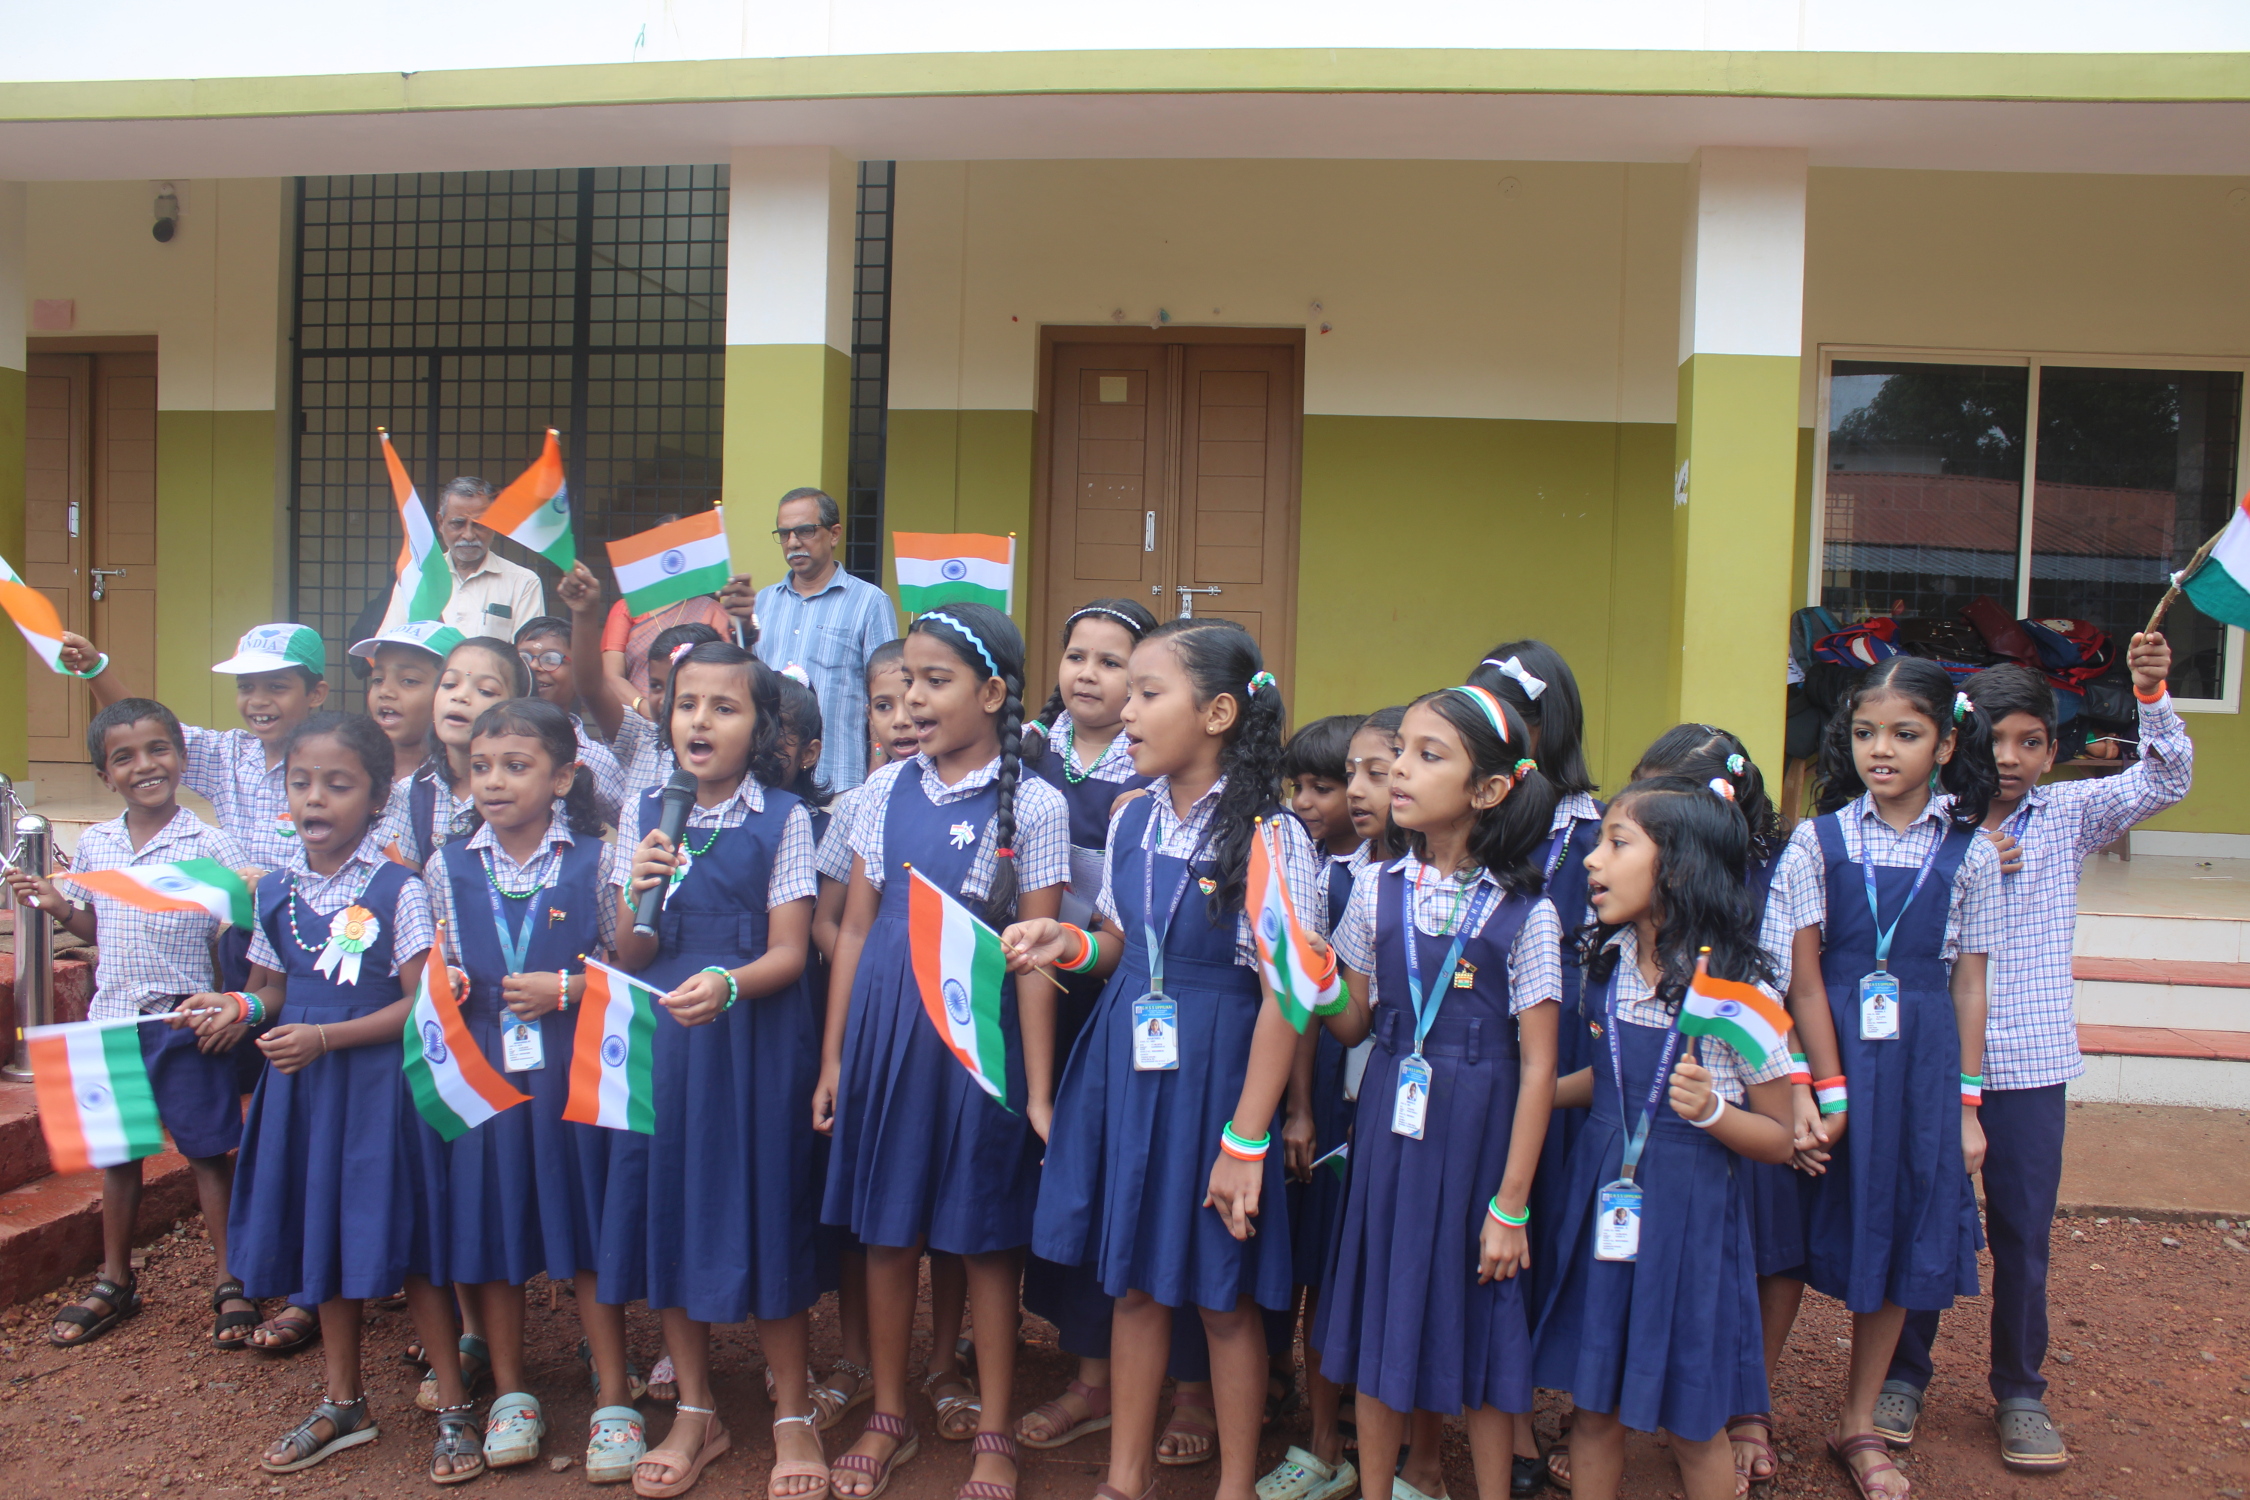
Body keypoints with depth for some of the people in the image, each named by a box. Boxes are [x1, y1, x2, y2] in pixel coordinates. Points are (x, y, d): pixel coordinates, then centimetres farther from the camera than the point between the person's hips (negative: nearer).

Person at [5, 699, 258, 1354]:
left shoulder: (208, 844, -9)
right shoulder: (93, 844, 5)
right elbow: (97, 928, 17)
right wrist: (56, 907, -1)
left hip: (183, 1022, -5)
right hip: (111, 1019, 5)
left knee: (208, 1151, 4)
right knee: (117, 1153, 16)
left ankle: (230, 1285, 14)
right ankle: (115, 1283, 31)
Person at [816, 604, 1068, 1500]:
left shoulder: (1032, 804, -7)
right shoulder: (887, 790, 4)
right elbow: (855, 928, 7)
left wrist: (1039, 1091, -8)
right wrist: (834, 1057, 7)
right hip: (886, 1025, 4)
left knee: (986, 1236, 8)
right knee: (885, 1228, 12)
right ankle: (889, 1417, 31)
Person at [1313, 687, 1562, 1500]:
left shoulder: (1525, 912, -10)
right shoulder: (1377, 889, 1)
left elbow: (1539, 1066, -9)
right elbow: (1350, 1021, 5)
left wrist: (1511, 1205, -11)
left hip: (1478, 1134, -3)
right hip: (1391, 1126, 3)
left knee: (1480, 1331, 9)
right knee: (1380, 1319, 12)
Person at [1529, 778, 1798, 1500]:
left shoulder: (1740, 990, -16)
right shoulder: (1608, 963, 0)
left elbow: (1781, 1139, -7)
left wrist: (1710, 1111, -24)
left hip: (1688, 1213, -5)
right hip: (1602, 1197, 5)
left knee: (1693, 1424, 10)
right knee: (1594, 1405, 15)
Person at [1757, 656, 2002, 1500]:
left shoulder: (1969, 854, 1)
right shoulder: (1819, 842, -4)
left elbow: (1968, 985, 5)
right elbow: (1803, 977, -6)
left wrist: (1965, 1101, 3)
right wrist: (1831, 1089, -11)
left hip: (1921, 1060, 2)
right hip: (1827, 1050, -2)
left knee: (1901, 1240, 11)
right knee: (1793, 1240, 4)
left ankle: (1858, 1425, 28)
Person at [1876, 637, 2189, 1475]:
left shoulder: (2067, 817, 2)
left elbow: (2165, 781, -8)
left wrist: (2152, 696, -21)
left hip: (2029, 1067, 1)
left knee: (2023, 1235, 11)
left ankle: (2020, 1392, 29)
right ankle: (1902, 1376, 27)